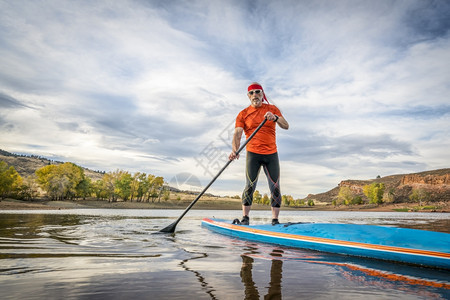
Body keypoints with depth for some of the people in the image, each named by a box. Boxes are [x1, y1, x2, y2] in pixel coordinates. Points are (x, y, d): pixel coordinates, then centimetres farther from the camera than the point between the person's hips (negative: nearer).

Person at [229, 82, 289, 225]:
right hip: (253, 154, -2)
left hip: (271, 154, 2)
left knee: (275, 187, 0)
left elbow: (286, 126, -3)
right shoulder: (243, 114, 5)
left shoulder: (272, 109, 9)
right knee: (250, 186, -10)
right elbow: (237, 134, -7)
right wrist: (235, 150, -26)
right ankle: (245, 218, 0)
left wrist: (275, 117, -23)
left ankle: (275, 220, 9)